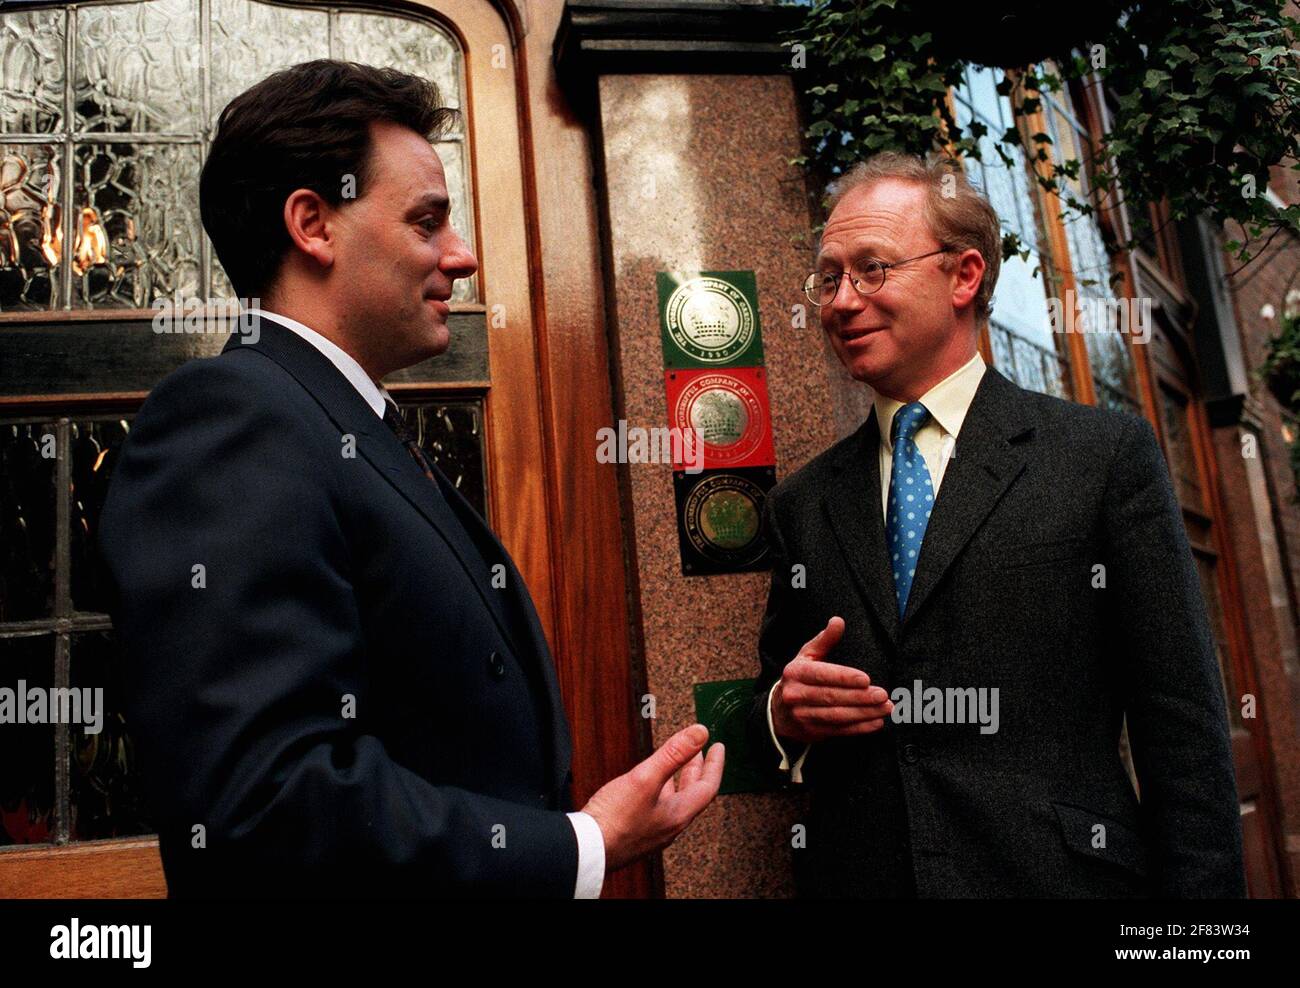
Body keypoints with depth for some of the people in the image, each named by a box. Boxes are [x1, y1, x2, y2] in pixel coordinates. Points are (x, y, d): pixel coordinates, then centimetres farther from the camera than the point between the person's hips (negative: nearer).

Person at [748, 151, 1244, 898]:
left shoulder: (1108, 454, -5)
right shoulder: (802, 505, 6)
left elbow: (1182, 722, -6)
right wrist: (785, 713, -9)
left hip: (1064, 872, -3)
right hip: (856, 875, 4)